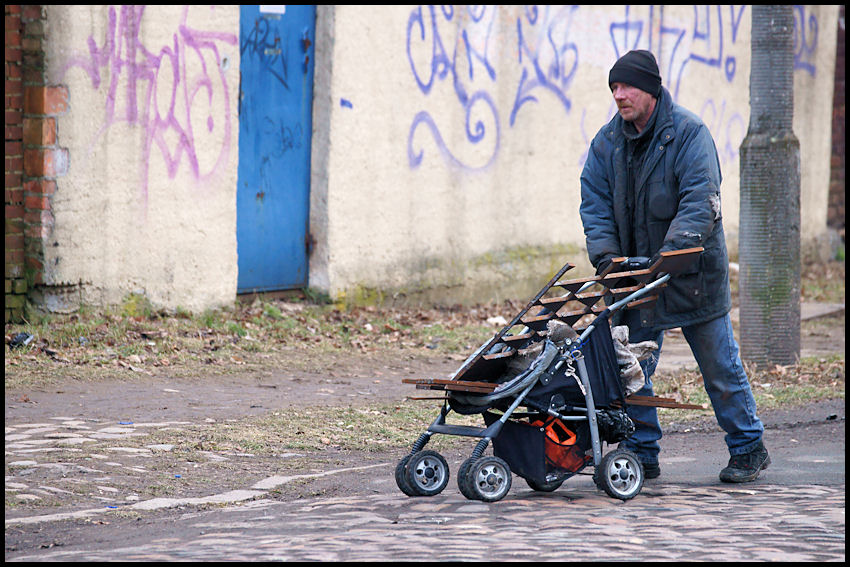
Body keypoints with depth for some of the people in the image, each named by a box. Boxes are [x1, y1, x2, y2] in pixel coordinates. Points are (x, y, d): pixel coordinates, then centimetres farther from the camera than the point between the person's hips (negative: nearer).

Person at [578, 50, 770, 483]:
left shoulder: (688, 133, -13)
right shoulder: (607, 142, 3)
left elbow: (700, 201, -21)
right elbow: (595, 203, 2)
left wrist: (668, 254, -31)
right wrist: (606, 255, -15)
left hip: (693, 273, -5)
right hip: (634, 270, 5)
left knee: (720, 366, 5)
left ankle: (748, 449, 19)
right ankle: (642, 454, 15)